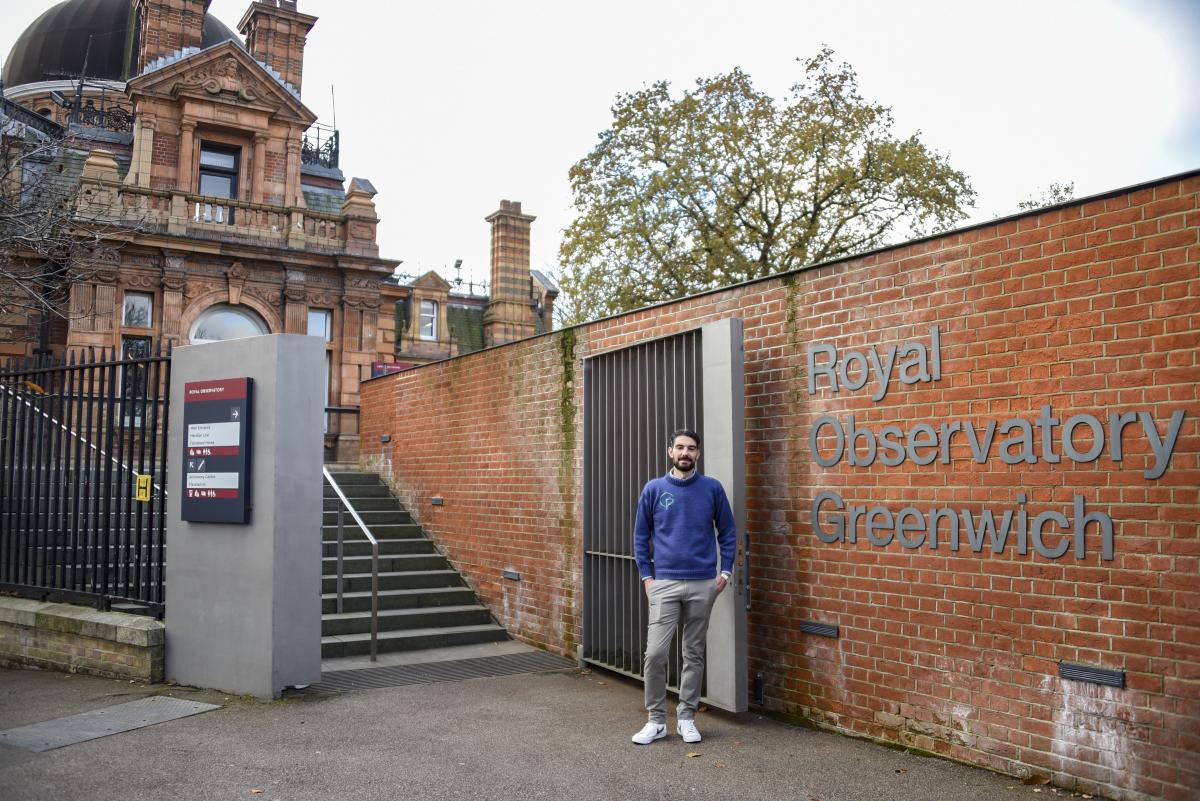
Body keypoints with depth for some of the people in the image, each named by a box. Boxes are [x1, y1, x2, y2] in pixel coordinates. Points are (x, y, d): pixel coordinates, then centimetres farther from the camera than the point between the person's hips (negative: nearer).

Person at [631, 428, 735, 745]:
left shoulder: (712, 488, 0)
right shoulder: (653, 489, 1)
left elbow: (727, 532, 7)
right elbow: (641, 535, 7)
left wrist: (726, 571, 0)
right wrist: (646, 575, 1)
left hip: (703, 584, 1)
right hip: (664, 583, 0)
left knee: (694, 654, 9)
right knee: (655, 653, -5)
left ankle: (686, 718, 22)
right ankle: (656, 720, 10)